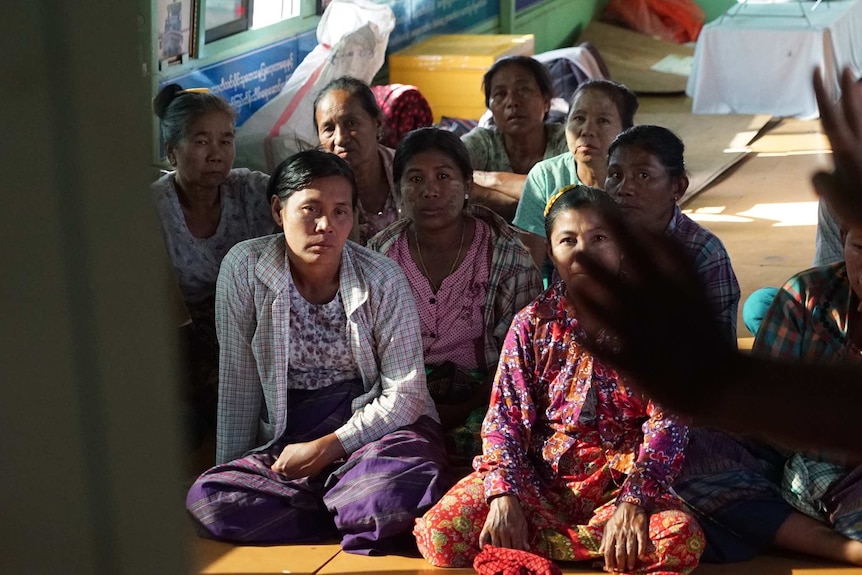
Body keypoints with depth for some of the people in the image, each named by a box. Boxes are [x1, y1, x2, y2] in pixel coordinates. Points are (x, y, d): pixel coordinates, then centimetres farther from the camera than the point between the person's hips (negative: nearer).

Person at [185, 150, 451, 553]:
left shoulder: (382, 280, -8)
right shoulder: (243, 268, -6)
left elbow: (405, 394, -8)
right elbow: (237, 382, 1)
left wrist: (327, 448, -14)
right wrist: (231, 465, 1)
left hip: (376, 425, -2)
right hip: (285, 436, 3)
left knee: (401, 486, -37)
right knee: (205, 500, -24)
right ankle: (358, 515, -11)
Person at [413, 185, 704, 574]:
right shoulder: (532, 324, 4)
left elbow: (668, 420, -8)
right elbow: (505, 418, 0)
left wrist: (634, 500, -23)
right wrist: (504, 494, -18)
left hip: (620, 480, -1)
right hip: (540, 478, 1)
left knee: (681, 542, -33)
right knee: (439, 534, -23)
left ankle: (533, 541, -14)